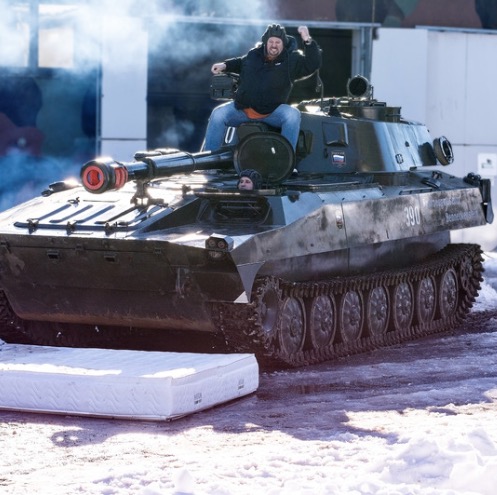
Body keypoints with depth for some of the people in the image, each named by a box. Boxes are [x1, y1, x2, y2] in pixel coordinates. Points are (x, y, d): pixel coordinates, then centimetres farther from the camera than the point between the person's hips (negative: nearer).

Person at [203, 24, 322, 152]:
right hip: (243, 110, 3)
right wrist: (224, 65, 17)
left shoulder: (292, 60, 1)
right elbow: (241, 62, 33)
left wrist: (307, 41, -23)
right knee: (218, 114, -17)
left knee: (293, 115, -32)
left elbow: (313, 64, -11)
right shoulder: (253, 55, 11)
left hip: (272, 112, -3)